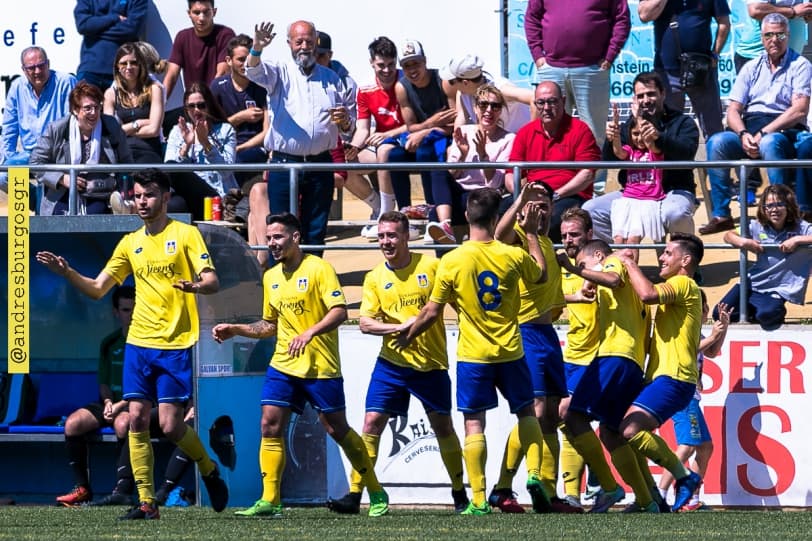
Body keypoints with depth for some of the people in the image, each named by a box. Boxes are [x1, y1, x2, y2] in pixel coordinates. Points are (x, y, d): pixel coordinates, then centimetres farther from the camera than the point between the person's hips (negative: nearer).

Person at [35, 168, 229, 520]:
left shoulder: (185, 234, -2)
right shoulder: (131, 243, 13)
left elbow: (213, 282, -10)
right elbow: (97, 289, 14)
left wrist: (194, 286, -33)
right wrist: (67, 273, -4)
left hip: (176, 345, -5)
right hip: (139, 343, 5)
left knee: (170, 425, -8)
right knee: (137, 420, -3)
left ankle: (210, 472, 20)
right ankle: (146, 502, 0)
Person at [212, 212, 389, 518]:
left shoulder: (318, 269, -8)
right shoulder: (271, 277, 13)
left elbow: (339, 312, -17)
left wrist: (309, 333, -30)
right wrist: (235, 330, 12)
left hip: (321, 367, -6)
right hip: (283, 366, 6)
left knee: (337, 429, -1)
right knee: (270, 427, -6)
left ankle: (376, 494, 13)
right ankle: (270, 501, -4)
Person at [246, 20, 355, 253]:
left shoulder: (332, 79, 14)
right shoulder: (280, 73, 5)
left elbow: (349, 126, 21)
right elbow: (255, 72, -18)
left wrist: (345, 120, -4)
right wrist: (257, 49, -40)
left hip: (320, 164, 3)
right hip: (284, 162, -3)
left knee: (316, 231, 8)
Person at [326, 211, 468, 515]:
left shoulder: (431, 266, -3)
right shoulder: (375, 278, 2)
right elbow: (365, 323, -6)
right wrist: (400, 327, -20)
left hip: (431, 363, -1)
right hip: (391, 363, 1)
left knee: (443, 427, 9)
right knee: (372, 423, -8)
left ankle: (460, 494, 24)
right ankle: (354, 495, -7)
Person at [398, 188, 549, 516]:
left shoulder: (452, 261, -11)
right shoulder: (512, 255, -7)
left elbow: (432, 313, -3)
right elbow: (541, 275, 16)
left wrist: (408, 335, 14)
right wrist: (532, 233, 24)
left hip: (472, 355, -2)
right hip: (510, 352, 2)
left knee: (474, 424, 1)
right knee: (526, 412, 20)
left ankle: (478, 499, -3)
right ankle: (534, 474, 4)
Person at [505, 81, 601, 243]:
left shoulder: (580, 130, 2)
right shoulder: (525, 133, 16)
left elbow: (587, 175, -6)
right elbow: (510, 175, 14)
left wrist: (555, 195, -16)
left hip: (568, 198, -4)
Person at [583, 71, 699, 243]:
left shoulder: (682, 123, 4)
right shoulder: (628, 126, 15)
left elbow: (687, 152, -16)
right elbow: (609, 162, 7)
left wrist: (659, 137, -33)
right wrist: (611, 141, -15)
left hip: (673, 191, -4)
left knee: (674, 214, -39)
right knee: (590, 210, -13)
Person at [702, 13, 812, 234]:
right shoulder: (751, 68, 18)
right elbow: (733, 110, 11)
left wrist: (764, 133, -17)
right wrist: (743, 134, -12)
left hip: (785, 132, -4)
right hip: (749, 130, 4)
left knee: (770, 143, -39)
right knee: (716, 142, -25)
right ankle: (721, 215, -24)